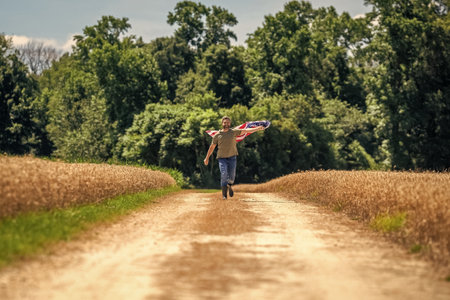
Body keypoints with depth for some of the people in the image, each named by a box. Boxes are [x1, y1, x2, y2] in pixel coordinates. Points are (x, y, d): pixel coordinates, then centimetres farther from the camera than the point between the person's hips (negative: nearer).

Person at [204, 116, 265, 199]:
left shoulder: (234, 132, 3)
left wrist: (258, 128, -17)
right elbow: (212, 147, 13)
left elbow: (246, 131, -5)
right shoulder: (217, 135, 3)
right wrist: (207, 158, 16)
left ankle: (229, 186, 36)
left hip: (232, 157, 1)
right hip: (222, 158, -1)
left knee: (232, 176, 2)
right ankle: (224, 194, -9)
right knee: (224, 174, -16)